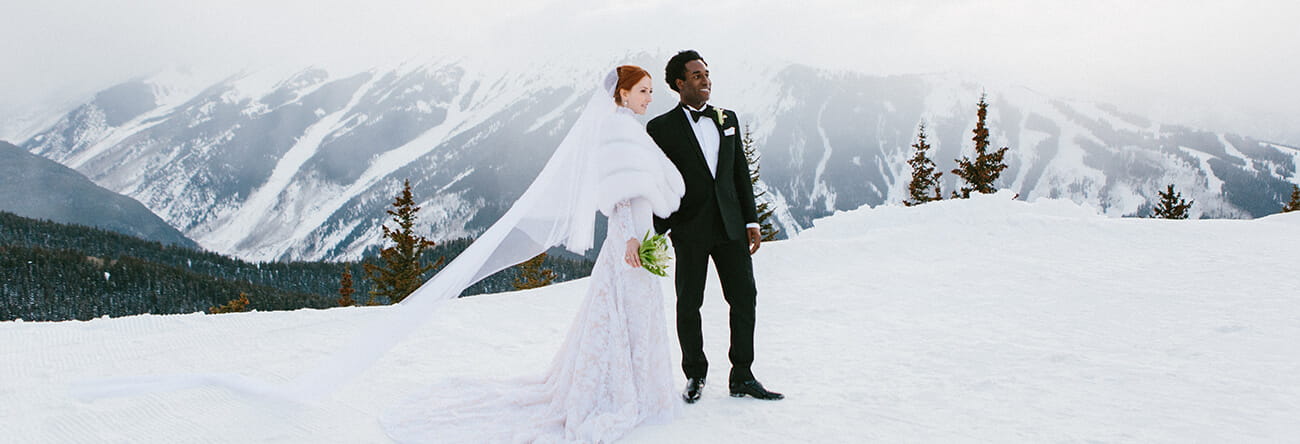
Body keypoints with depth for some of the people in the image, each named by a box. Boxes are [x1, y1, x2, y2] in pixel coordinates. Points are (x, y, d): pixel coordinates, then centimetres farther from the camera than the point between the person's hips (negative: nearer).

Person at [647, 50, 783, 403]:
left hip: (730, 225, 4)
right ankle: (695, 376, 21)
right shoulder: (661, 128, -1)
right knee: (689, 304, 5)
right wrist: (658, 230, -8)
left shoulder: (728, 119, 12)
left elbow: (741, 172, 14)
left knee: (744, 297, 3)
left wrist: (751, 221, 9)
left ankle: (742, 377, 14)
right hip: (690, 229, -4)